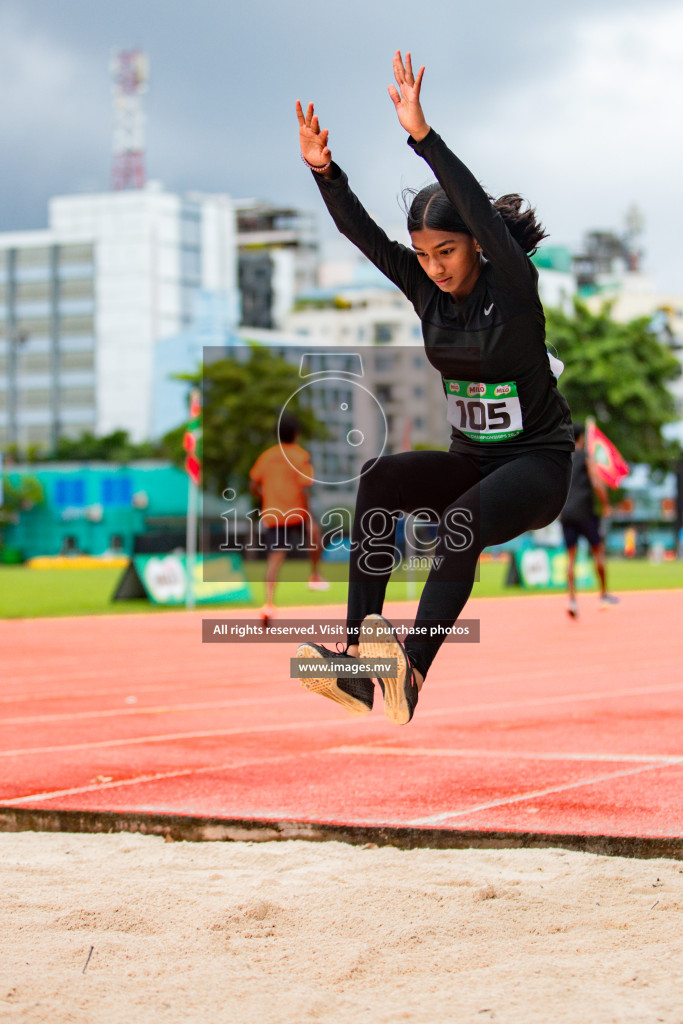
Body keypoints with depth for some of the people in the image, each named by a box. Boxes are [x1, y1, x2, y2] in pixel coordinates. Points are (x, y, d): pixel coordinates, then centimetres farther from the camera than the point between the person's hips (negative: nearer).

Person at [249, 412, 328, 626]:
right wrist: (308, 519, -11)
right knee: (315, 532, 27)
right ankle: (315, 575, 29)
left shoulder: (267, 455, 8)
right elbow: (303, 490, -14)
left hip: (271, 514, 3)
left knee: (275, 559, -2)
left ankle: (269, 603, -17)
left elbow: (253, 486, 10)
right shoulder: (301, 456, -6)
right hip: (295, 514, -3)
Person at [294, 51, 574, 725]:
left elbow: (486, 214, -31)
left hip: (538, 464, -5)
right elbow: (363, 234, -9)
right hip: (469, 460, 6)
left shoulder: (514, 287, -15)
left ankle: (410, 674, -49)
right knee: (380, 478, -24)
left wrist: (422, 135, -41)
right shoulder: (426, 289, 0)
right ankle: (359, 666, -33)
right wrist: (323, 170, -26)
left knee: (462, 519, -36)